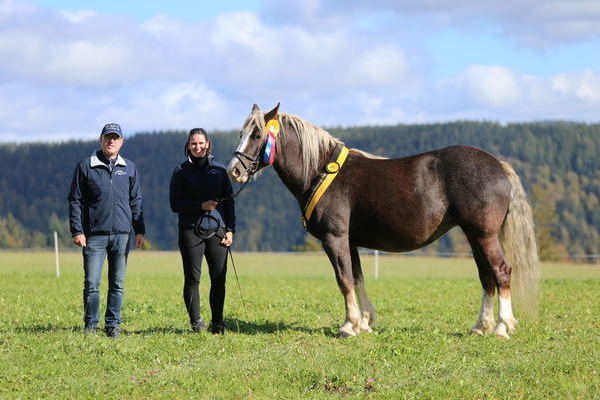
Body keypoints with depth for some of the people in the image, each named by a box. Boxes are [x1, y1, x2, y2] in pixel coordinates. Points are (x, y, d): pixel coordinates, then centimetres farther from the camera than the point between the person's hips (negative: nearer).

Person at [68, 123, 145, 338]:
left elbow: (135, 202, 16)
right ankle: (90, 325, 5)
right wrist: (77, 231, -5)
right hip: (94, 234, -2)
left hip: (122, 234, 3)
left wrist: (140, 231, 8)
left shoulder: (129, 169, 12)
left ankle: (113, 324, 12)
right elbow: (75, 200, 2)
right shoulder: (85, 166, 3)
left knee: (117, 284, 5)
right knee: (91, 283, -5)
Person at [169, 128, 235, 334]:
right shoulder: (181, 171, 4)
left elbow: (229, 201, 12)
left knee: (219, 278, 0)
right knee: (192, 278, -2)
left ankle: (218, 323, 8)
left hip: (217, 230, 2)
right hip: (191, 230, -2)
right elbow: (175, 204, -1)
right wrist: (201, 205, -15)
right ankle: (196, 321, 6)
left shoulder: (219, 170, 11)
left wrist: (230, 229, 3)